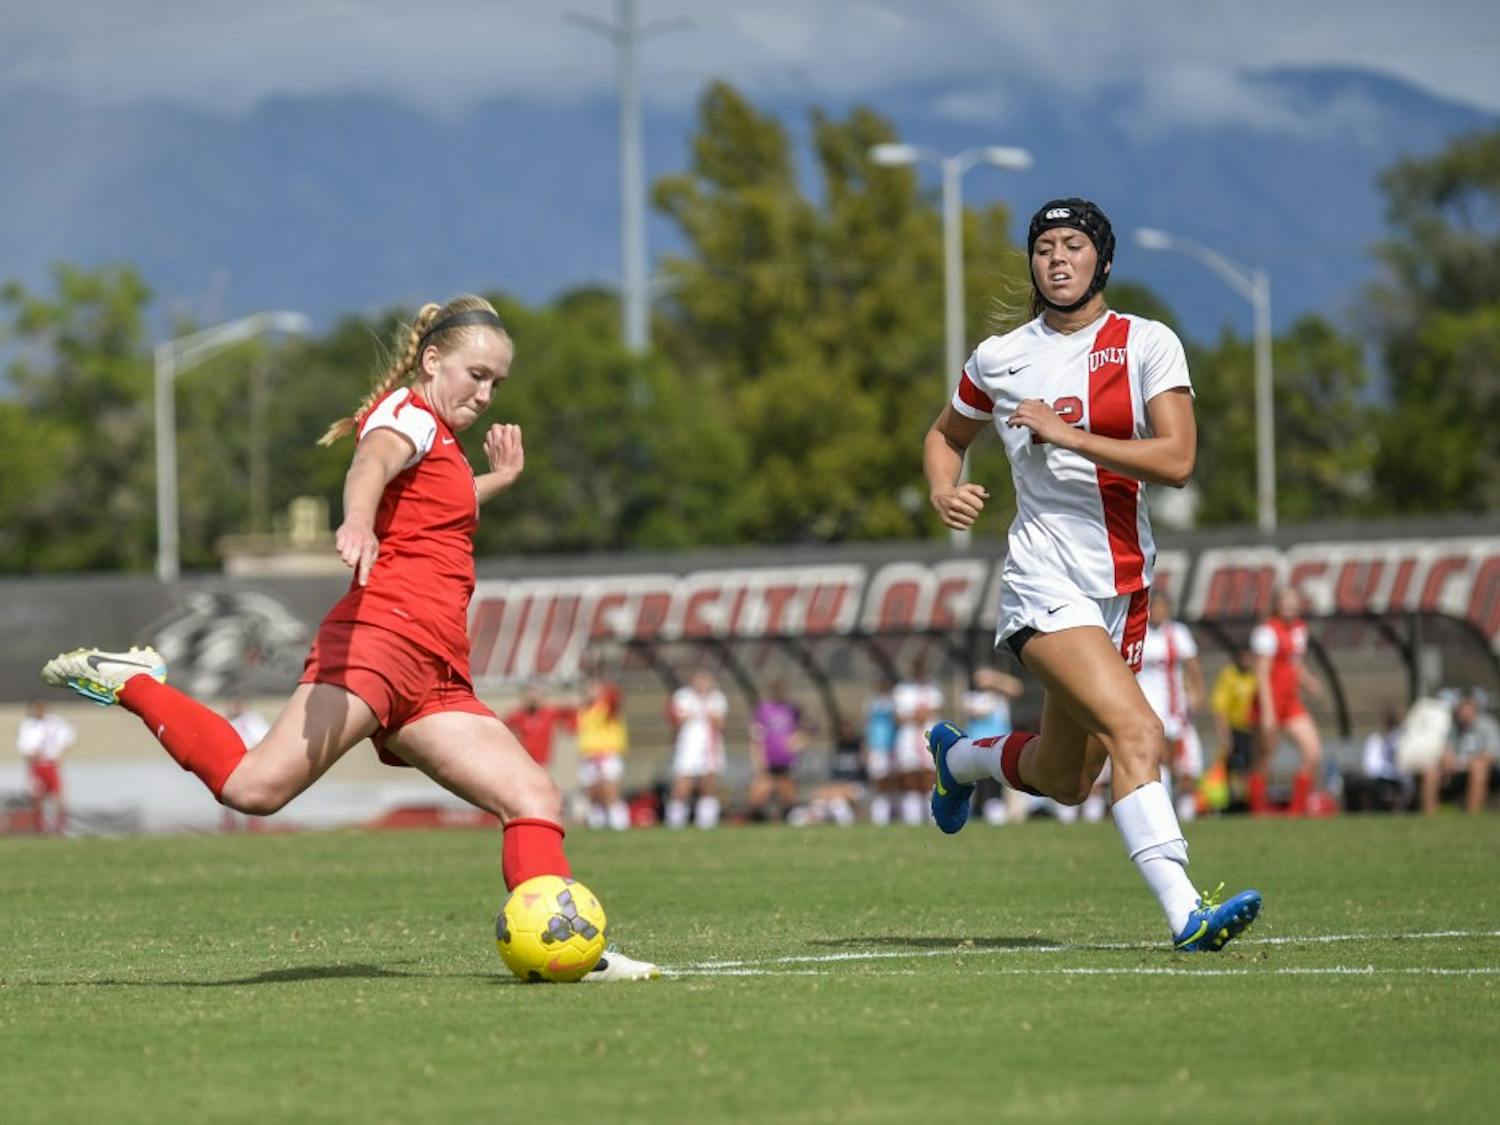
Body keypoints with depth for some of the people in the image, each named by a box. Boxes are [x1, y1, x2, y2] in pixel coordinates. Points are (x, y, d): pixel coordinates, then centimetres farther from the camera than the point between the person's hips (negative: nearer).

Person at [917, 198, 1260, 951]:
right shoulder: (999, 359, 3)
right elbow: (945, 436, 22)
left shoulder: (1148, 345, 0)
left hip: (1124, 587, 3)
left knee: (1064, 780, 16)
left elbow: (1177, 462, -12)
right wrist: (944, 494, 1)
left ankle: (960, 757, 47)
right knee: (1137, 733, -25)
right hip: (1047, 584, -3)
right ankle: (1184, 912, -30)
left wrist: (1066, 435, -17)